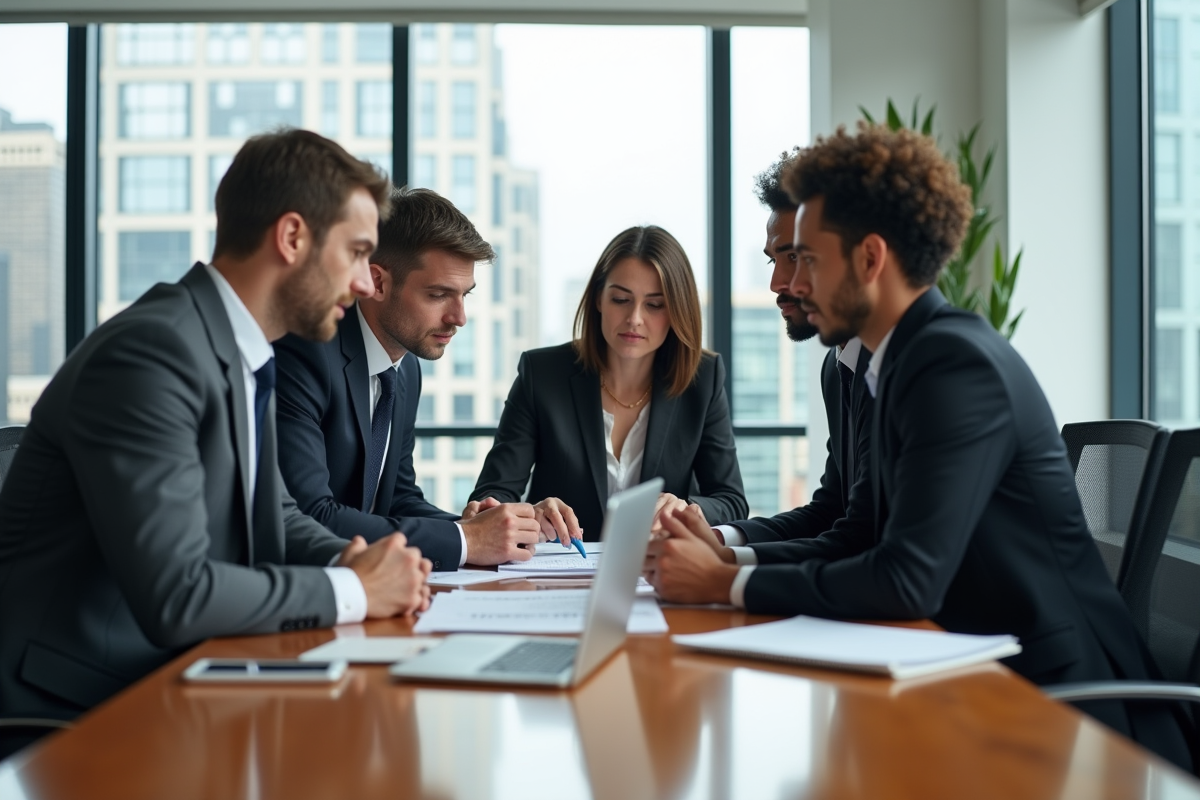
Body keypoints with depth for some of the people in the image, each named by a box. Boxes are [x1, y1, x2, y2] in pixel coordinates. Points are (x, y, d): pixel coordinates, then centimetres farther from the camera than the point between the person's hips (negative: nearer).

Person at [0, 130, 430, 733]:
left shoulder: (244, 355, 9)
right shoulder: (151, 353, -21)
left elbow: (275, 517, 20)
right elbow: (174, 595, -27)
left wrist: (347, 560, -1)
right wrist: (353, 590, -15)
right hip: (70, 706, -8)